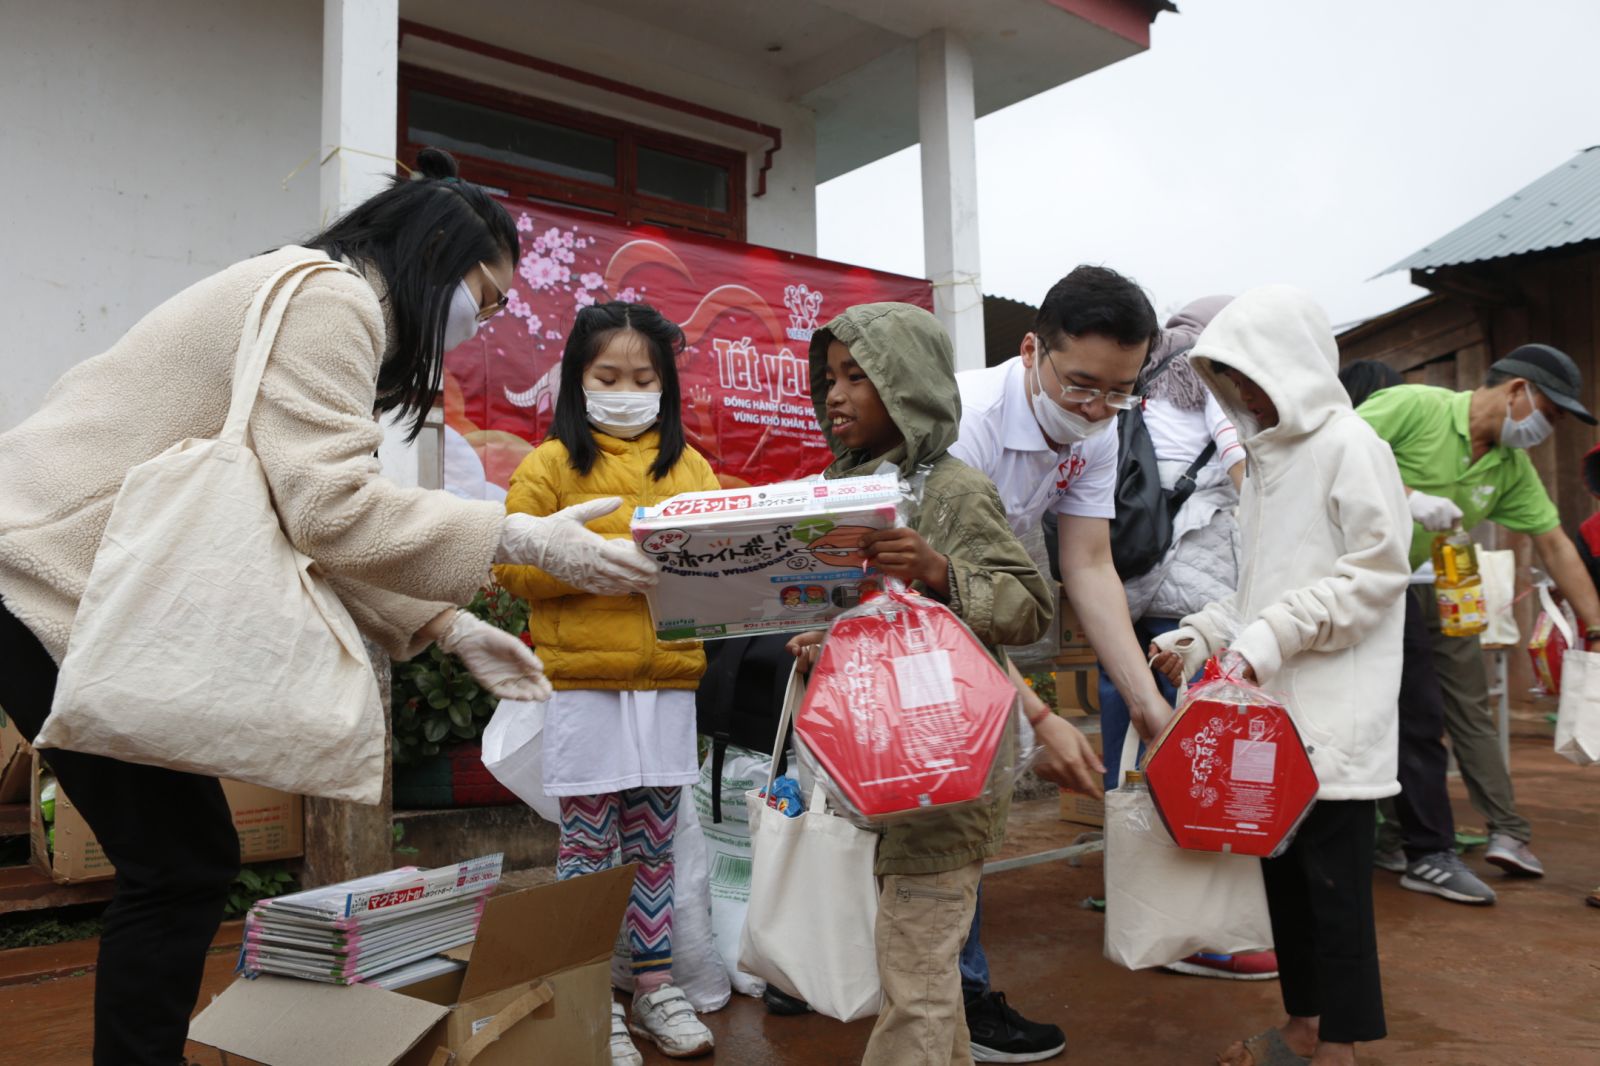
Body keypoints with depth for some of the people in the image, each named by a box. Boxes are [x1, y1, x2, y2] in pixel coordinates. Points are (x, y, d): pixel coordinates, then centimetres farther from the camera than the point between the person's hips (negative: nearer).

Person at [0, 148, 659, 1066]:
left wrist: (452, 629, 5)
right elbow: (332, 509, -25)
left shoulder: (324, 305, 18)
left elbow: (311, 524, 13)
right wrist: (527, 541, -19)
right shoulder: (331, 298, -13)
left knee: (183, 861, 12)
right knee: (185, 866, -5)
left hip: (92, 585, 10)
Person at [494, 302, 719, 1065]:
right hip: (582, 679, -3)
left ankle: (654, 985, 26)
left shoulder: (689, 465, 11)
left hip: (668, 678, 3)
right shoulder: (550, 463, 1)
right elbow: (513, 562, -7)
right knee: (587, 845, 6)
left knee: (653, 841, 13)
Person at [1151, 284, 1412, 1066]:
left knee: (1332, 870, 0)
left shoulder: (1349, 444, -7)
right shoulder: (1266, 458, 17)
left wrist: (1275, 636, -19)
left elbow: (1379, 569, -14)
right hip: (1271, 704, 8)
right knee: (1282, 863, 13)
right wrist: (1201, 636, 7)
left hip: (1334, 707, -8)